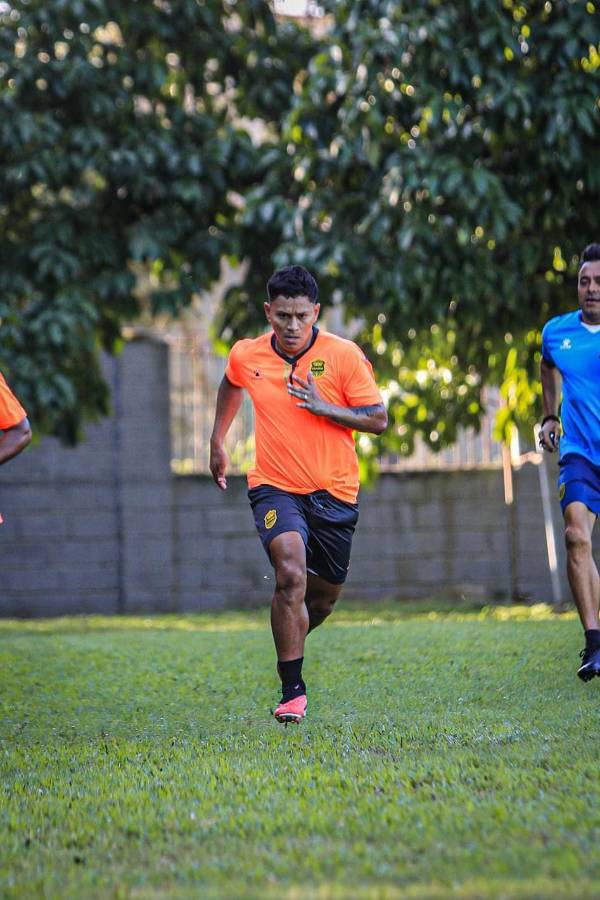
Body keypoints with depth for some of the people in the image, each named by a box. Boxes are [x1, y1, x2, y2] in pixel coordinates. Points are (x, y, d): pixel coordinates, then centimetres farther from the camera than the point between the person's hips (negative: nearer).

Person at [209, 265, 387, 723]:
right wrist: (217, 440, 24)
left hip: (334, 492, 1)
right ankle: (293, 691, -19)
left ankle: (291, 640, 48)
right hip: (275, 487, -1)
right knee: (291, 572, -25)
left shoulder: (344, 355, -9)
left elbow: (378, 419, -7)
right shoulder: (246, 356, -1)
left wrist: (325, 408, -20)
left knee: (325, 595, 12)